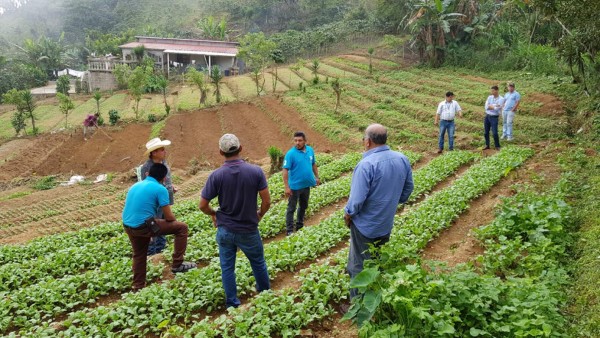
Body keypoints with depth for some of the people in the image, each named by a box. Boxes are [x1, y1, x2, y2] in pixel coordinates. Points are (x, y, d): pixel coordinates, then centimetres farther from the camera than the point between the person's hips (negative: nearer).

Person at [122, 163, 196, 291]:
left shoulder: (135, 186, 16)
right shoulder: (160, 189, -6)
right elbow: (169, 217, -6)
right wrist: (173, 220, 18)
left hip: (128, 226, 8)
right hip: (143, 226, -8)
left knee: (139, 255, 29)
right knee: (182, 227, 2)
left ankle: (138, 286, 41)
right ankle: (177, 264, 7)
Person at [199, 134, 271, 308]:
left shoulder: (216, 175, -13)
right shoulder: (256, 171, -14)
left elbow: (203, 205, -9)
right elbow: (267, 201, -11)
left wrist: (213, 214, 12)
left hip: (225, 230, 0)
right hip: (249, 230, 0)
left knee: (227, 267, 15)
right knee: (258, 263, 21)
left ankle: (232, 303, 24)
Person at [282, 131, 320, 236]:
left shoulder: (310, 150, -1)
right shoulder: (290, 153, -19)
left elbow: (313, 164, 13)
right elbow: (285, 171, -20)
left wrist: (317, 177, 13)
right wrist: (287, 187, -23)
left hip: (306, 185, 6)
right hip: (295, 186, -6)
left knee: (303, 206, 21)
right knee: (291, 208, 4)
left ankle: (300, 225, 38)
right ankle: (289, 230, 13)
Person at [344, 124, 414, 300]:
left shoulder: (366, 164, -28)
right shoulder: (403, 159, -6)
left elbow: (357, 199, -26)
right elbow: (408, 189, 6)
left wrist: (347, 214, -7)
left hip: (365, 226, -6)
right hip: (386, 224, 7)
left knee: (359, 266, 9)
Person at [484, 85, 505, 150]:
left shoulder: (501, 99, -10)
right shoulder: (489, 97, 4)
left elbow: (496, 109, -21)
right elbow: (486, 107, -7)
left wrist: (490, 106, -8)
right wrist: (494, 106, -14)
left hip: (494, 117, -5)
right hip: (487, 116, 5)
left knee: (494, 133, -7)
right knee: (486, 132, 10)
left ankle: (497, 146, 9)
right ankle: (487, 145, 24)